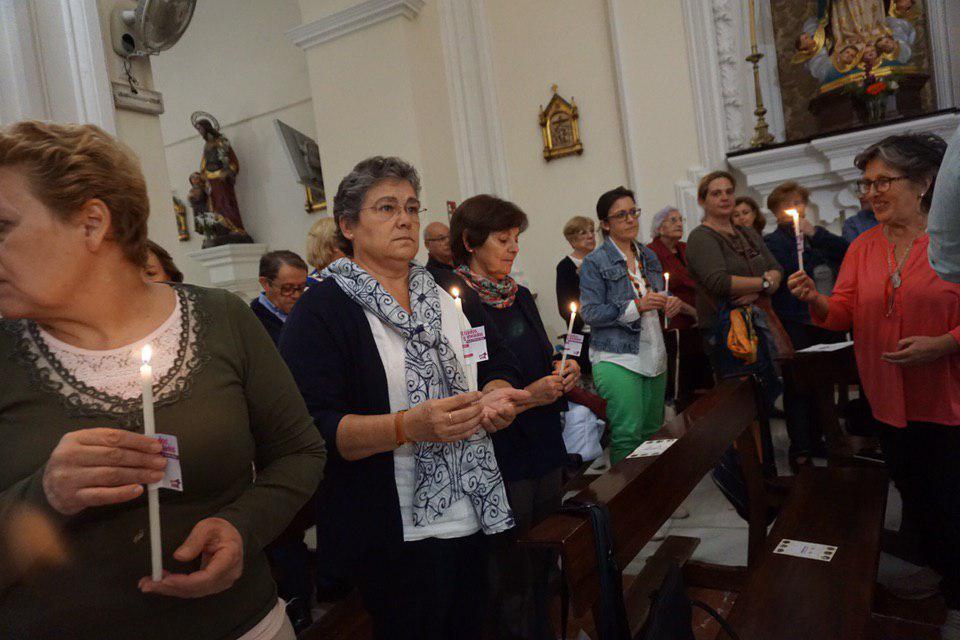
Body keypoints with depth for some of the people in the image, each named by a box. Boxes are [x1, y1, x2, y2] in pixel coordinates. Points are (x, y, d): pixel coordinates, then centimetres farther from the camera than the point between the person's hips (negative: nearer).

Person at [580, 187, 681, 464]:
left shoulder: (649, 256, 14)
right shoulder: (594, 263, -5)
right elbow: (591, 314, -12)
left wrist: (670, 303, 1)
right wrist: (638, 306, -19)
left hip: (654, 355, 6)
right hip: (617, 358, -6)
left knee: (652, 431, 11)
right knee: (627, 437, -9)